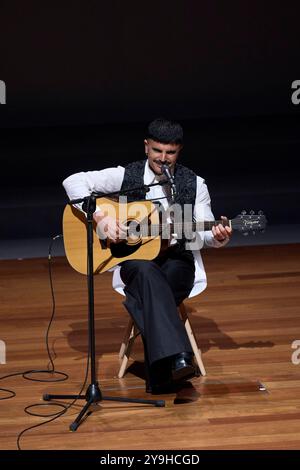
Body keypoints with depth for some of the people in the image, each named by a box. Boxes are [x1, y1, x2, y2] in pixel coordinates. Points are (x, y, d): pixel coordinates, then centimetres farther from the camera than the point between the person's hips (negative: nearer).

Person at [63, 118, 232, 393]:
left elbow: (205, 232, 4)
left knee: (146, 297, -34)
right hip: (134, 259, -1)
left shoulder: (194, 184, 5)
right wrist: (100, 217, -16)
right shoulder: (125, 176, 2)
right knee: (148, 274, -39)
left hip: (177, 261, 1)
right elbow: (74, 181, -3)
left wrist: (218, 238, -20)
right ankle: (177, 358, -51)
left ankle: (159, 377, -29)